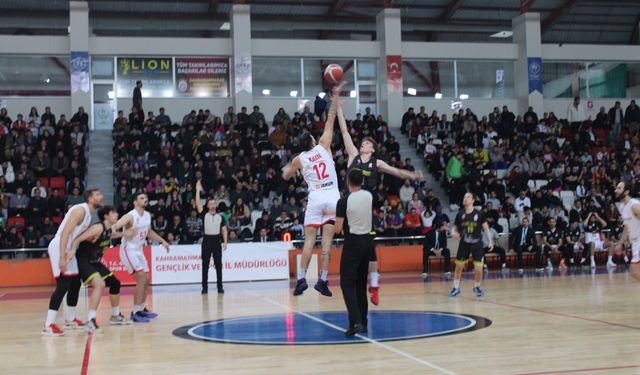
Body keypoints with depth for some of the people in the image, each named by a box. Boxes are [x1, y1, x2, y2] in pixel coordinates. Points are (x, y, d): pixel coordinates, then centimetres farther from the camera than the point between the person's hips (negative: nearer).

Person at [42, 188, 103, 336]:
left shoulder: (88, 214, 12)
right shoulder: (80, 210, -17)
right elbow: (65, 232, -25)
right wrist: (62, 257, -30)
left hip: (68, 249, 10)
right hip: (59, 247, -10)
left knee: (75, 283, 15)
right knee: (63, 285, -15)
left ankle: (70, 319, 29)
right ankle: (49, 325, -15)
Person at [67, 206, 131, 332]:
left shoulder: (110, 230, 3)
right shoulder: (98, 228, -23)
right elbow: (77, 239, -29)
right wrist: (73, 250, -48)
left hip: (94, 262, 10)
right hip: (83, 261, -10)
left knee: (115, 283, 13)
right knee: (100, 284, -29)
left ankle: (115, 316, 31)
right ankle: (90, 321, -29)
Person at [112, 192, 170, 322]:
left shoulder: (148, 215, 3)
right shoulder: (130, 216, -21)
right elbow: (112, 229, -31)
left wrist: (162, 241, 15)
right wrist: (125, 233, -49)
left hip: (139, 250, 9)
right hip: (128, 250, -9)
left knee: (146, 280, 13)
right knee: (142, 278, -17)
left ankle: (142, 309, 28)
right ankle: (135, 312, -10)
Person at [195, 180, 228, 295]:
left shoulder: (220, 217, 9)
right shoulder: (204, 215, 4)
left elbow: (224, 230, 9)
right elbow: (198, 203, -8)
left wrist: (225, 242, -1)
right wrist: (198, 190, -12)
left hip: (217, 241, 1)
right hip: (207, 240, -1)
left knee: (218, 265, 2)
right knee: (205, 265, 2)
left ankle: (220, 287, 8)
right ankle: (205, 287, 8)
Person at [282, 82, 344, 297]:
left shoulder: (299, 159, 8)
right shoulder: (323, 146, 7)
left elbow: (285, 176, 22)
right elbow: (330, 119, 10)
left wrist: (289, 167, 39)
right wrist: (335, 96, 15)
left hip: (316, 197, 0)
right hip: (332, 197, 0)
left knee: (309, 240, 2)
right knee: (327, 241, -1)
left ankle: (301, 278, -3)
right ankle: (323, 280, -4)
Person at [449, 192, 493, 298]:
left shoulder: (479, 213, -5)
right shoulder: (460, 214, 0)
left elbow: (486, 228, -1)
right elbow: (455, 228, 7)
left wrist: (490, 241, -8)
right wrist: (453, 233, -15)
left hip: (477, 244, -2)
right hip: (464, 244, 2)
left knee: (479, 269, -5)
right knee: (458, 267, 6)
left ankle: (477, 287, 21)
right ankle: (456, 288, 23)